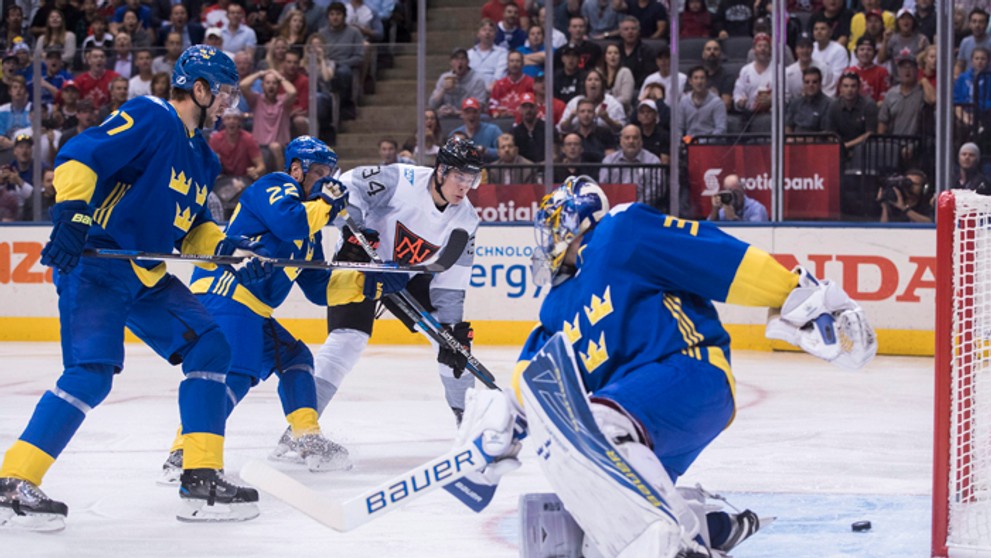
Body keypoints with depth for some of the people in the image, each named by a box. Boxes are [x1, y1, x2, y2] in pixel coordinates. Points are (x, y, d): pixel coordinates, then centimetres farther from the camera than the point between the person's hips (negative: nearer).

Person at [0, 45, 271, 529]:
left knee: (209, 349, 1)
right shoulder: (150, 118, -11)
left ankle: (201, 479, 3)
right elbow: (77, 158, -20)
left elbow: (188, 229, 22)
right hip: (93, 266, -9)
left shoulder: (201, 157, 17)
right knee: (92, 372, -20)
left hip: (147, 277, 10)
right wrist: (71, 214, -32)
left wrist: (228, 248, 5)